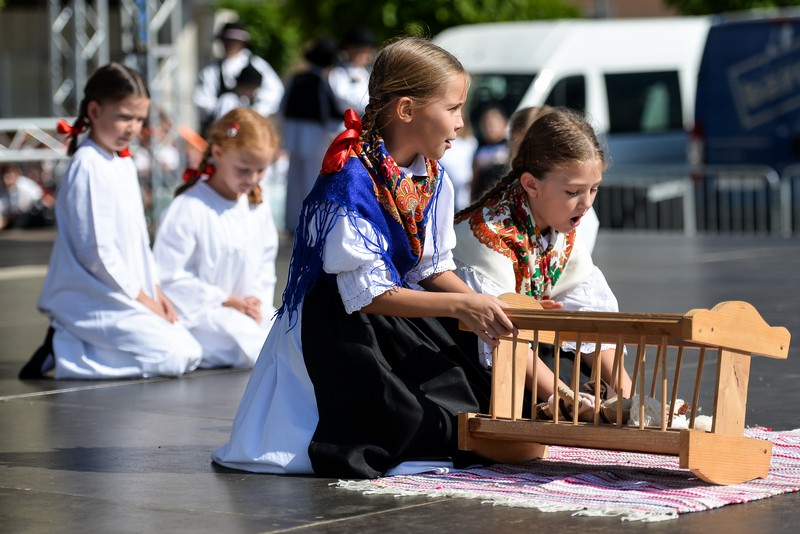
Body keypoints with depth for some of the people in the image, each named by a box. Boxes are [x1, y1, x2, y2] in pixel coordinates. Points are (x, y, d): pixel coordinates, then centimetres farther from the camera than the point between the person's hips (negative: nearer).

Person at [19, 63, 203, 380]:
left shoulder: (124, 163, 13)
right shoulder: (88, 167, -16)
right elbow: (97, 251, -19)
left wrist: (157, 294, 8)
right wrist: (143, 300, -13)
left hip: (134, 295, 10)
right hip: (96, 302, -10)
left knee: (189, 350, 7)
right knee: (177, 357, -17)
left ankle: (71, 343, 6)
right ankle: (65, 352, -10)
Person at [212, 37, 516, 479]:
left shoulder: (434, 181, 1)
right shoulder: (352, 183, -25)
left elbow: (434, 269, 8)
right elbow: (367, 295, -26)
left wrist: (483, 309, -11)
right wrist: (460, 306, -28)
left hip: (397, 313, 8)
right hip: (333, 322, -8)